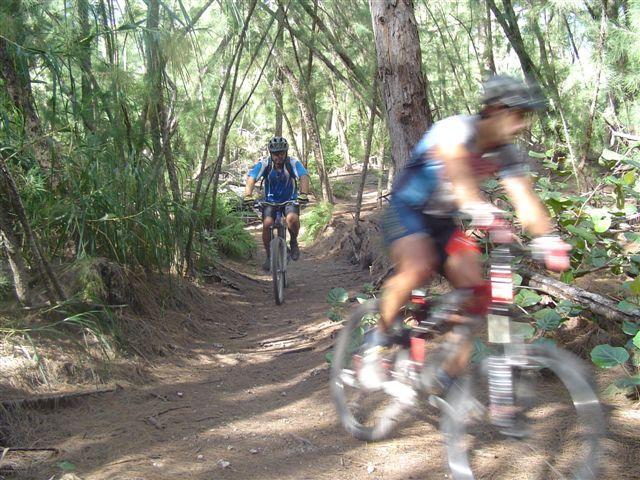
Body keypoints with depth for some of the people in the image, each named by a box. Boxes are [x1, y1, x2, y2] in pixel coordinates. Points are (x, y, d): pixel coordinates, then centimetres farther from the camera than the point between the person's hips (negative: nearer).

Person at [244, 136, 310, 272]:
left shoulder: (293, 163, -19)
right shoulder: (264, 163, -17)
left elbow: (304, 177, -33)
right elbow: (251, 178, -28)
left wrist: (303, 194, -52)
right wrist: (248, 195, -46)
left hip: (290, 200, -1)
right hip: (270, 200, 1)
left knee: (292, 218, -31)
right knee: (267, 224, -23)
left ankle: (293, 242, 0)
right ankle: (269, 256, -1)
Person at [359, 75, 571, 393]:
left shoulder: (507, 155, -6)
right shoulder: (455, 129, -25)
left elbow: (525, 200, -16)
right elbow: (457, 167, -46)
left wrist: (548, 238, -34)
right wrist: (478, 208, -63)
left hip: (443, 221, 6)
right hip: (407, 211, -6)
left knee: (476, 292, -11)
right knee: (418, 268, -35)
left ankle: (446, 379, 2)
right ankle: (376, 342, -13)